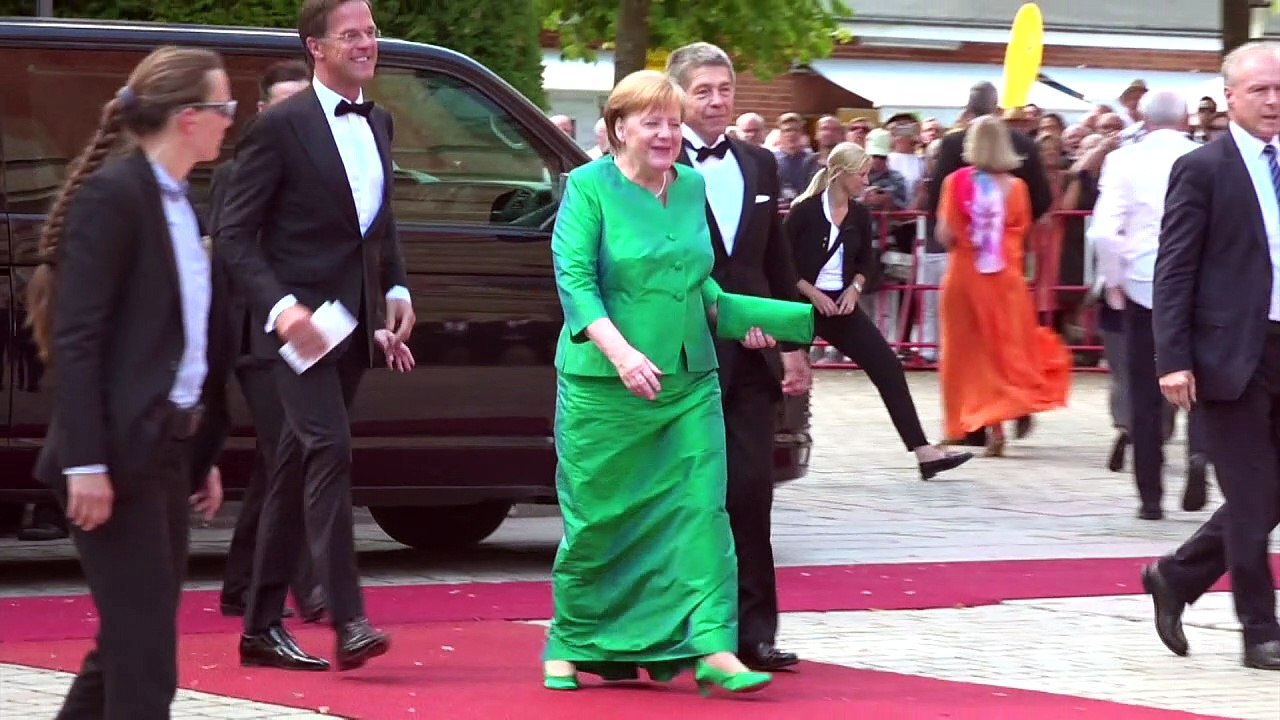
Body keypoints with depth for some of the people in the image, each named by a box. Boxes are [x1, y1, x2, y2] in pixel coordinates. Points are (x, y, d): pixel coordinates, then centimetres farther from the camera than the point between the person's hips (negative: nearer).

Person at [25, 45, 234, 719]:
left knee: (130, 644, 13)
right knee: (142, 647, -8)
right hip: (119, 454, -9)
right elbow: (75, 339, -17)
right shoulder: (111, 195, -12)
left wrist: (203, 456, 18)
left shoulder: (179, 203, 14)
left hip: (170, 449, 9)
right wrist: (84, 463, -21)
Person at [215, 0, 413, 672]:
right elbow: (235, 232, -11)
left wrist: (396, 290, 12)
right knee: (329, 449, -18)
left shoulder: (376, 123, 13)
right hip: (301, 317, -7)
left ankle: (262, 627, 16)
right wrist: (280, 307, -22)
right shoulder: (281, 126, -10)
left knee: (298, 467, 11)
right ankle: (348, 622, -21)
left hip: (355, 321, 7)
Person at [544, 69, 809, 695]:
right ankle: (570, 647, 19)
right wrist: (620, 350, -25)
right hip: (603, 385, -4)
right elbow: (574, 278, -14)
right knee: (596, 518, 4)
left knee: (702, 508, -6)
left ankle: (713, 648, -8)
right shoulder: (589, 187, -6)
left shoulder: (692, 186, 10)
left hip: (689, 381, 4)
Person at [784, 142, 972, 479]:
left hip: (841, 306, 5)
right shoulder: (806, 211, -12)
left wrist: (854, 288, -1)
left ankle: (923, 452, -6)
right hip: (804, 303, -5)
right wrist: (813, 293, -16)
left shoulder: (859, 216, 4)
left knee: (888, 368, -4)